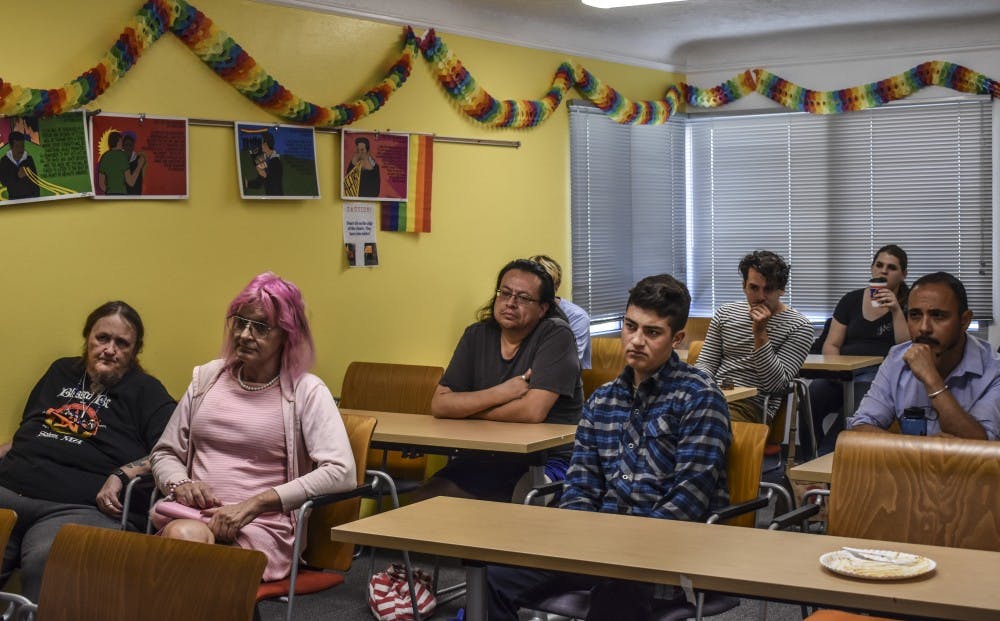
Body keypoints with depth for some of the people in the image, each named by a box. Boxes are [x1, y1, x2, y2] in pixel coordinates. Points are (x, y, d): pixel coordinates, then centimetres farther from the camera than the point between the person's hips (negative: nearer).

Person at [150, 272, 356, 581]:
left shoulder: (306, 391, 2)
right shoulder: (207, 378, 19)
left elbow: (341, 473, -11)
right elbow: (164, 453, 25)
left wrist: (254, 504, -16)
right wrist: (180, 484, -1)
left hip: (261, 527, -4)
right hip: (190, 514, 4)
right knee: (182, 534, -35)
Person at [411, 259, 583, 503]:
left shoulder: (556, 334, -8)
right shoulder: (477, 335, 9)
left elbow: (534, 411, -19)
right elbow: (439, 404, 1)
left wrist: (467, 409, -5)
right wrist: (500, 393, -13)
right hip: (484, 460, 5)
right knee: (424, 498, -18)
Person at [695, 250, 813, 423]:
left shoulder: (799, 327, -1)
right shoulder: (725, 312, 15)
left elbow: (775, 385, -8)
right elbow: (706, 363, 14)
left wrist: (760, 334, -15)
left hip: (753, 405, -4)